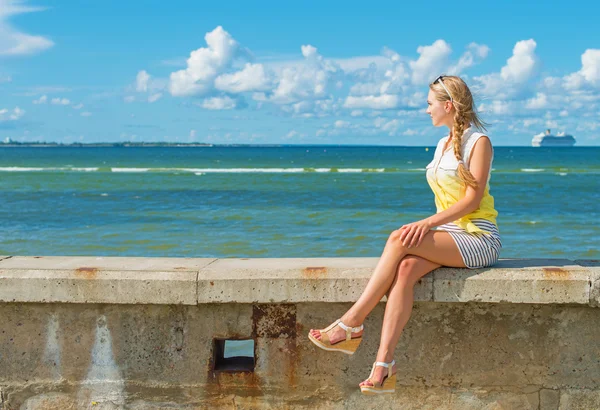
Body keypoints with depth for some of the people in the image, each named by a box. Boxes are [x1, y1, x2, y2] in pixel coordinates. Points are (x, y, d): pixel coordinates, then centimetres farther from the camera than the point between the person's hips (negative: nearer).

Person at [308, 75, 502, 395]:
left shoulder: (478, 142, -6)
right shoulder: (443, 145, 19)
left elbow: (472, 200, -14)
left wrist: (427, 223, -22)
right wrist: (428, 228, 1)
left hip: (478, 237, -6)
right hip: (449, 234, 6)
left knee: (399, 239, -28)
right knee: (406, 269, -26)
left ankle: (352, 325, -25)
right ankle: (384, 365, -37)